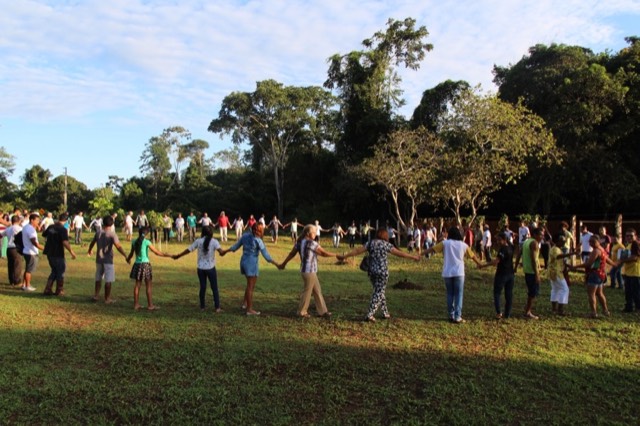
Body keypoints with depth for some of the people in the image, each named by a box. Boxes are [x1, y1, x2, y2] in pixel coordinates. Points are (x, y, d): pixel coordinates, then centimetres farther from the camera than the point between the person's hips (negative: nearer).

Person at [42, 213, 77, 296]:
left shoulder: (51, 227, 4)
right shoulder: (63, 229, -17)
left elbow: (44, 235, 21)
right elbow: (65, 242, -27)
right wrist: (71, 252, -22)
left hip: (49, 253, 7)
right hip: (58, 254, -7)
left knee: (54, 271, 20)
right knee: (60, 271, 9)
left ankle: (47, 290, 17)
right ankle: (59, 291, 16)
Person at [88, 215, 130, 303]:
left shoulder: (98, 233, 4)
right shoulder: (112, 234, -13)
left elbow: (92, 243, 20)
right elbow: (118, 247, -23)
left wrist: (90, 251, 40)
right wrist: (126, 256, -23)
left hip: (99, 259, 6)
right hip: (108, 260, -6)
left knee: (98, 278, 19)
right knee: (108, 280, 1)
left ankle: (96, 295, 25)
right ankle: (107, 299, 6)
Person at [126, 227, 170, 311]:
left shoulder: (134, 242, 4)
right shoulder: (146, 242, -10)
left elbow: (131, 253, 16)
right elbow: (157, 252, -11)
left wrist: (128, 259, 37)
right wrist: (169, 255, -4)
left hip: (137, 264, 5)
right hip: (145, 264, -5)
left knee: (137, 284, 13)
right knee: (149, 285, 3)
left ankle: (136, 304, 18)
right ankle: (150, 305, 6)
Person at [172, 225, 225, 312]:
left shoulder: (198, 241, 0)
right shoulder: (214, 241, -7)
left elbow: (188, 250, 4)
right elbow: (220, 251, -27)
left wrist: (177, 256, 14)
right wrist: (222, 253, -6)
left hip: (201, 268, 3)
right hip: (211, 268, -2)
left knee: (202, 287, 13)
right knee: (214, 288, 6)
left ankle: (202, 307, 18)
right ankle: (217, 307, 5)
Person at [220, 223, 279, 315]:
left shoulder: (245, 235, 3)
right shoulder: (258, 241, -17)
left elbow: (236, 246, 13)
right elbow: (266, 255, -17)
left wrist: (225, 251, 27)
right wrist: (276, 264, -12)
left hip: (244, 262, 8)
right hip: (251, 264, -8)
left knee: (251, 284, 23)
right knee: (250, 286, 0)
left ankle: (245, 303, 26)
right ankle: (249, 309, 6)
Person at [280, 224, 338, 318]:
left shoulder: (299, 242, 6)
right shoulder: (311, 243, -17)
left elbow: (291, 254, 12)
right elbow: (324, 253, -13)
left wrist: (283, 263, 22)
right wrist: (336, 255, -2)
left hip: (305, 270, 9)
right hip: (310, 271, -9)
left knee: (317, 291, 14)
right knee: (307, 291, 4)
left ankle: (322, 311, 19)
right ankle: (302, 312, 15)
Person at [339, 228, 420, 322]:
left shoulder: (370, 243, 5)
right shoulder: (386, 244, -5)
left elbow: (357, 251, 3)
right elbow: (399, 253, -4)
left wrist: (344, 256, 9)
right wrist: (413, 257, 5)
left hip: (372, 271, 5)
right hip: (382, 272, -5)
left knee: (379, 291, 18)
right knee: (379, 293, 0)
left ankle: (385, 313, 26)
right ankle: (370, 315, -8)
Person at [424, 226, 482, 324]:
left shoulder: (445, 243, 0)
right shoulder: (463, 245, 5)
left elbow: (432, 249, -2)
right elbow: (472, 256, 18)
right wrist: (479, 263, 34)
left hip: (447, 273, 1)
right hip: (459, 273, -1)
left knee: (450, 294, 13)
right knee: (458, 295, 4)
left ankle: (451, 315, 17)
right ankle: (457, 317, 0)